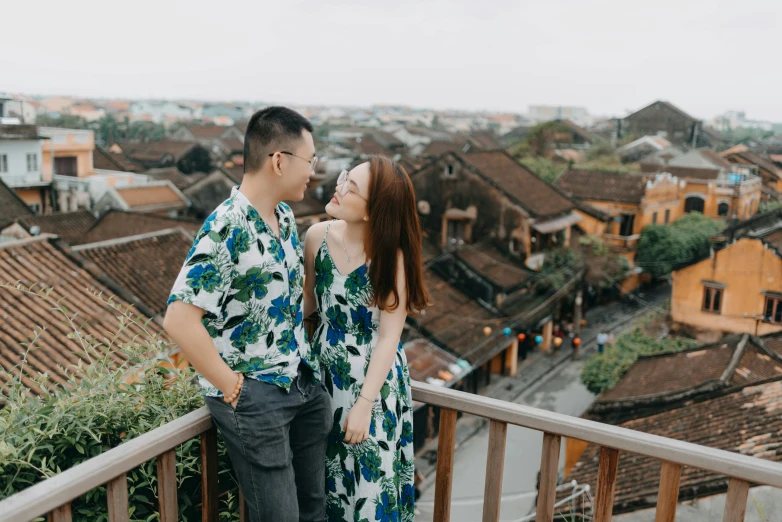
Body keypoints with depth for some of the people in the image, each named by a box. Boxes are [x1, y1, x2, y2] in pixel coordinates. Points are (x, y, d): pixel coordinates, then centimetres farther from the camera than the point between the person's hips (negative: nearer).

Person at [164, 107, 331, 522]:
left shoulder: (284, 217, 6)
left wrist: (309, 364, 12)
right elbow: (180, 320, -25)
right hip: (254, 396, -8)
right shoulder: (227, 229, -21)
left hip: (306, 382, 8)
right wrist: (232, 388, -18)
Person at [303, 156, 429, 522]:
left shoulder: (390, 257, -21)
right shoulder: (317, 237, -8)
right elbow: (309, 301, 6)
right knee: (325, 470, 17)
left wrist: (365, 403, -17)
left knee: (370, 473, 8)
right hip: (325, 369, 4)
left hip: (373, 375, -4)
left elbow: (389, 338, -17)